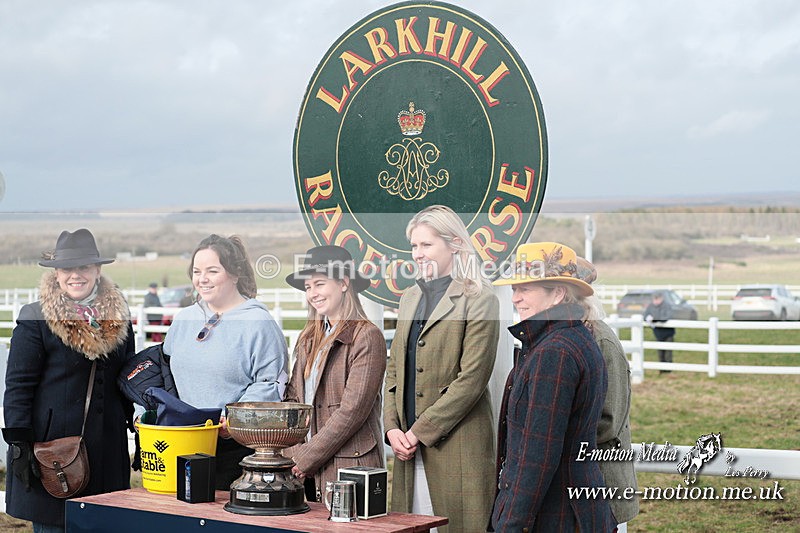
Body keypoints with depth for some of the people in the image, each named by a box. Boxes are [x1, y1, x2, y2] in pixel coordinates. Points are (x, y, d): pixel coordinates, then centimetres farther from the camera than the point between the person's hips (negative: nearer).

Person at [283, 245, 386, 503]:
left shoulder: (367, 337, -9)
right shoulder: (309, 338, 13)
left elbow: (353, 411, -14)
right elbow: (293, 397, 14)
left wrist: (306, 458, -13)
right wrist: (292, 453, -3)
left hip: (350, 466, -6)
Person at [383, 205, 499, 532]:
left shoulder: (478, 299, -6)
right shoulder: (410, 298, 17)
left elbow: (471, 379, -12)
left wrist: (420, 431, -12)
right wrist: (392, 428, 1)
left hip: (455, 443, -6)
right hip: (409, 444, 6)